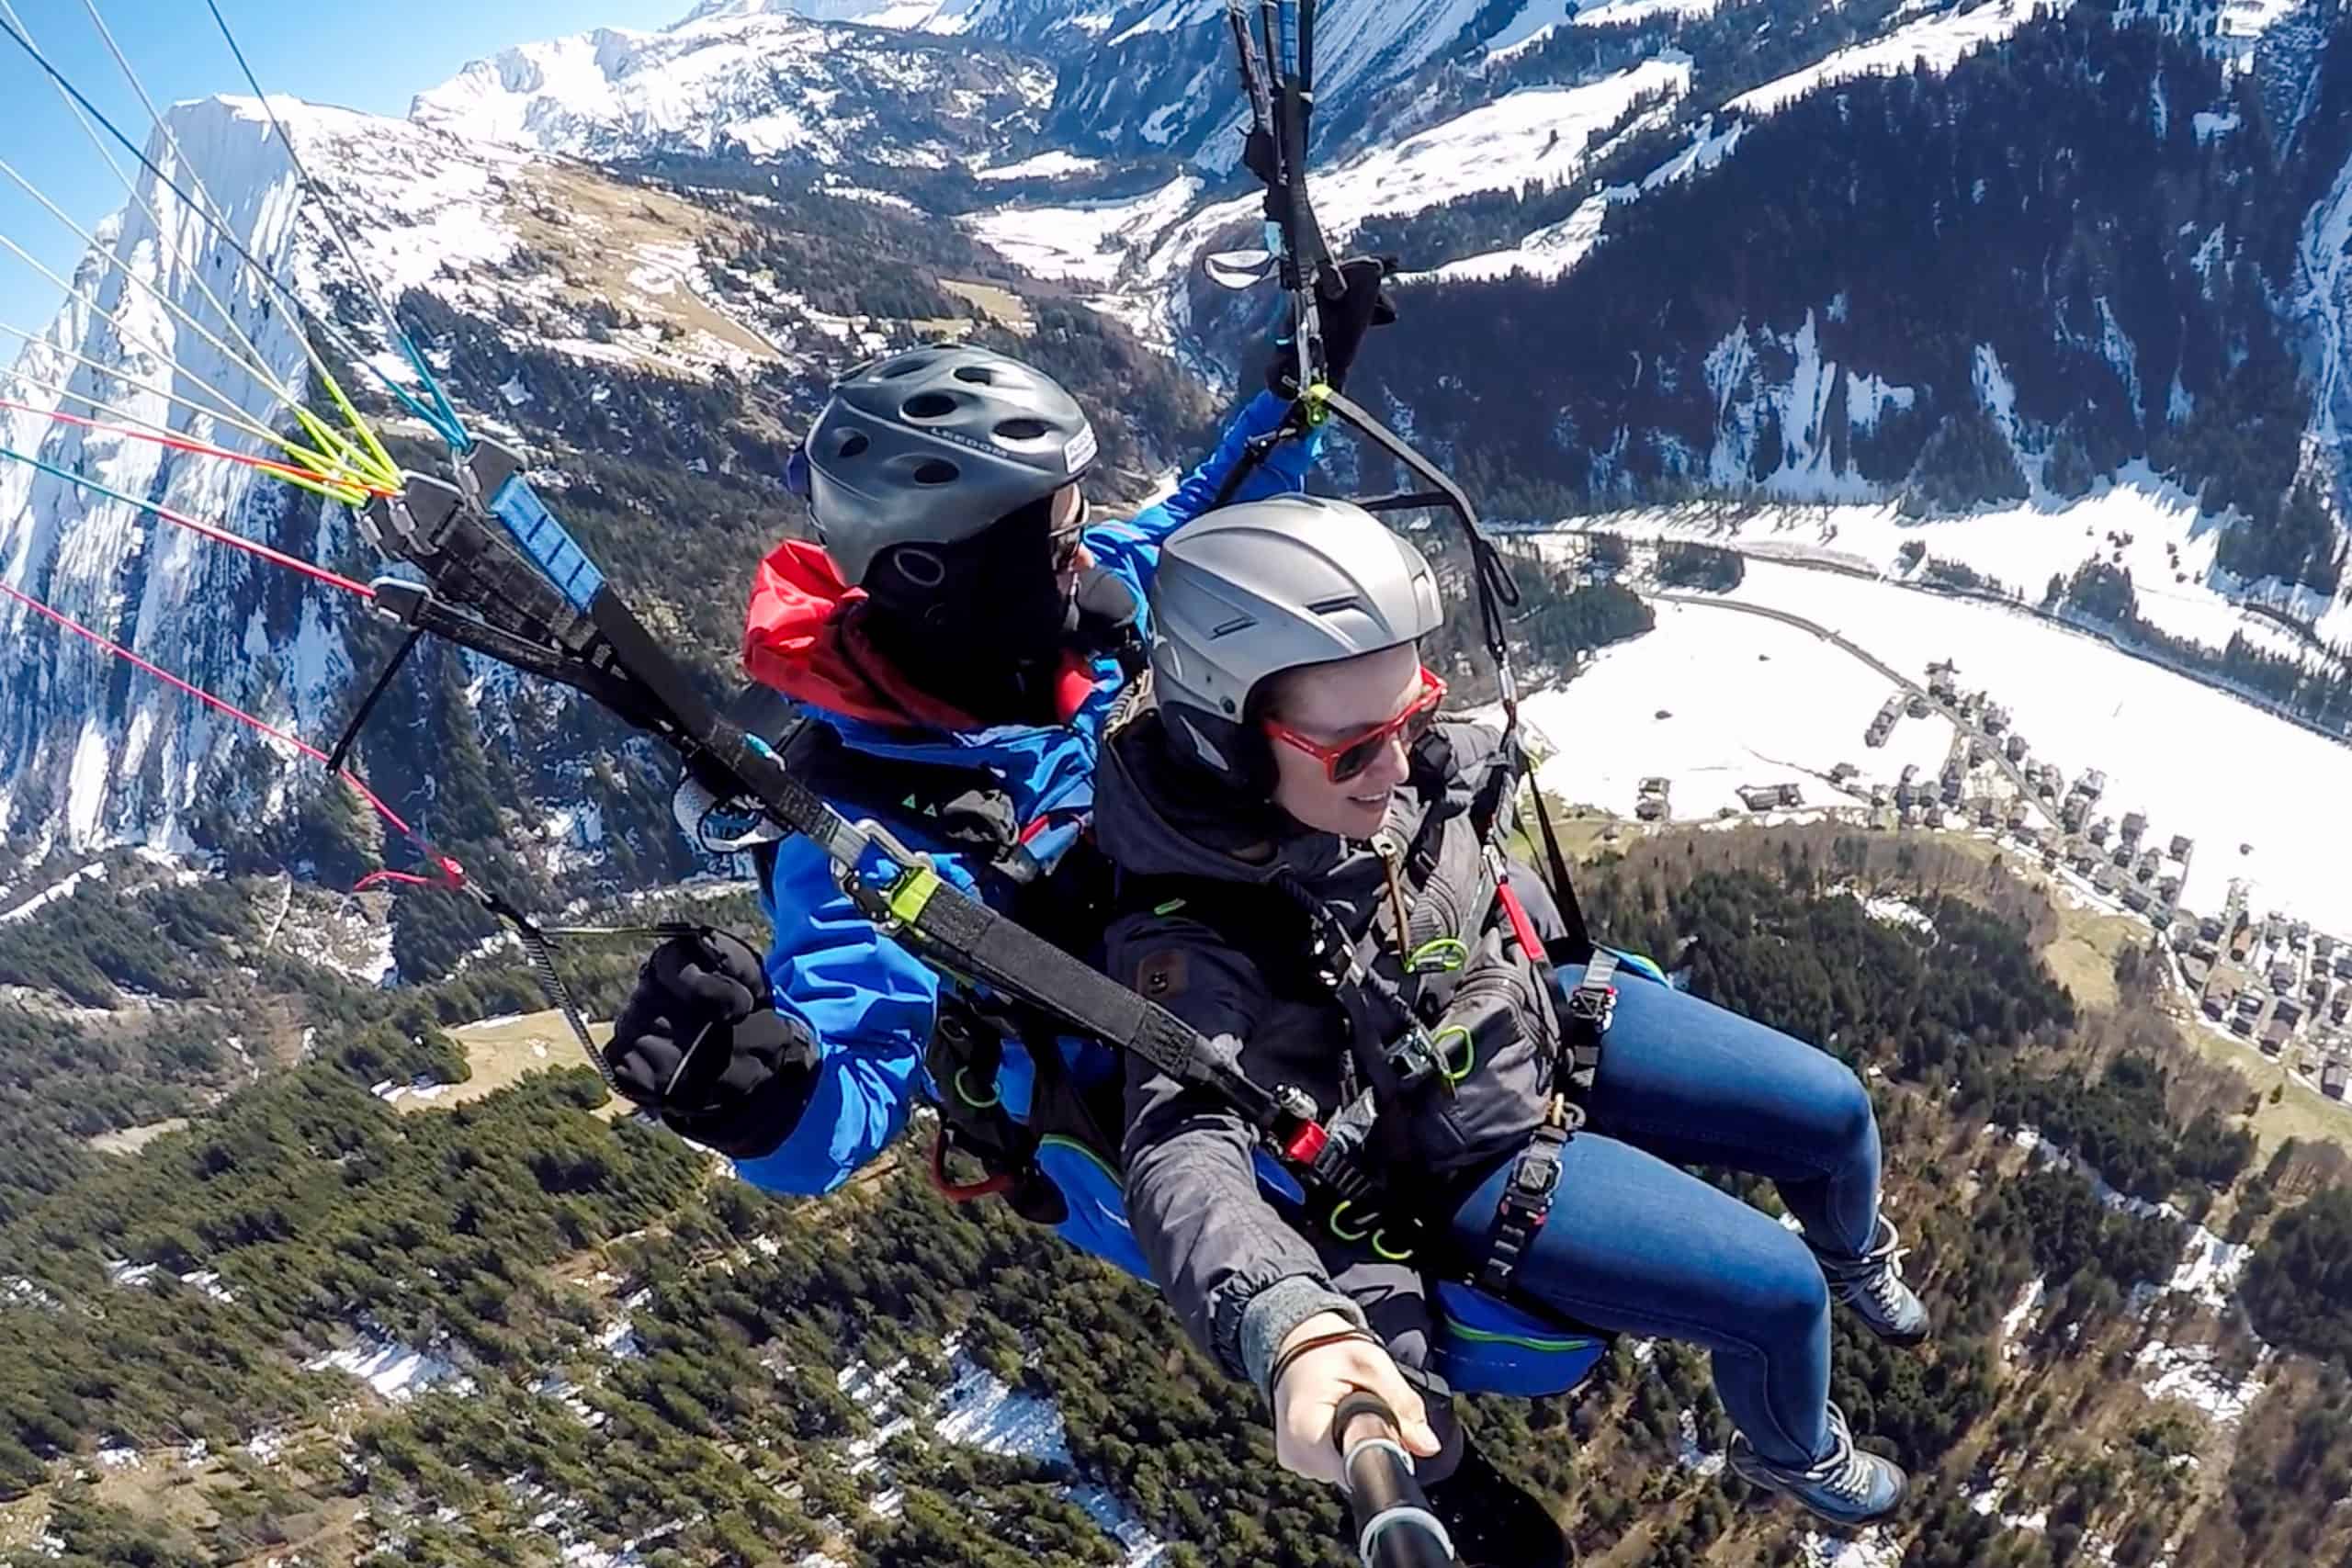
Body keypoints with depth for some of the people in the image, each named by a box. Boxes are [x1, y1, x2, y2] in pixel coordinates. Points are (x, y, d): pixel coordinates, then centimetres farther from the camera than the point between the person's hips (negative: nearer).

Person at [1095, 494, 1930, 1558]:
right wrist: (1295, 1332, -68)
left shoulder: (1391, 765, -20)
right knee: (1777, 1292, -7)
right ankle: (1795, 1457, 32)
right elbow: (1185, 1160, -53)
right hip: (1478, 1168, -6)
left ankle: (1858, 1258, 51)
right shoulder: (1192, 940, -38)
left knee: (1834, 1114, 12)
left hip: (1546, 1019, 6)